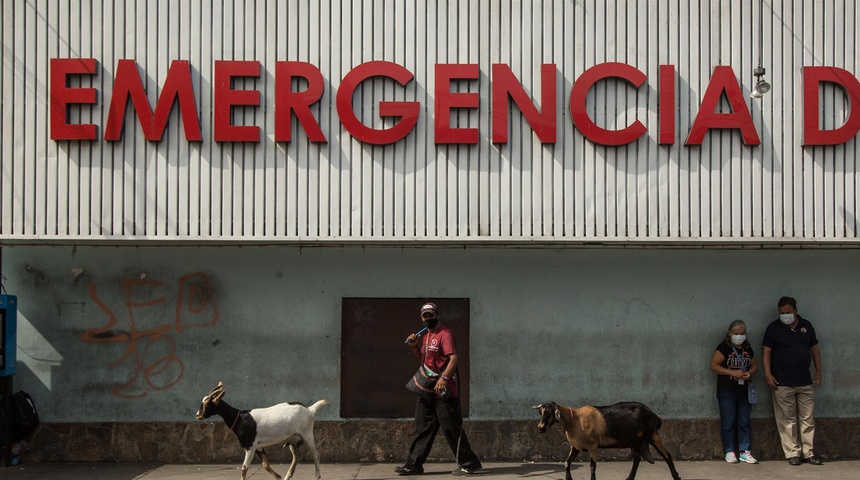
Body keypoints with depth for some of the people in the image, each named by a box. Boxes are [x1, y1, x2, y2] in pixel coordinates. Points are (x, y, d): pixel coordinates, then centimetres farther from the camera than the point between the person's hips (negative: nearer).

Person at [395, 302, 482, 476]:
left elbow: (453, 358, -21)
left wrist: (444, 378, -34)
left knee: (451, 428, -6)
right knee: (423, 427, 11)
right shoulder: (426, 336, 17)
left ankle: (469, 463, 2)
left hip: (444, 390, -9)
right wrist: (415, 347, 10)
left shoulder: (445, 334, -11)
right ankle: (414, 464, 15)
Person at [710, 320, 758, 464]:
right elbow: (714, 365, -12)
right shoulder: (724, 347, -6)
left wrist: (750, 373, -4)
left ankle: (745, 452, 10)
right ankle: (730, 452, 7)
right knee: (728, 423, 0)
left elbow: (754, 365, 20)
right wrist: (732, 372, -18)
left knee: (744, 422, 6)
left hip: (744, 391, 5)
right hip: (727, 391, -5)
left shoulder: (748, 349, 11)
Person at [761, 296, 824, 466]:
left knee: (807, 419, 5)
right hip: (783, 383, -3)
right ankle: (792, 453, 5)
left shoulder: (806, 326, 9)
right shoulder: (774, 328, 1)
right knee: (787, 420, 0)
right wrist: (768, 374, -11)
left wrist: (818, 372, 9)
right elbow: (766, 352, -1)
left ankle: (809, 452, 12)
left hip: (805, 382, 3)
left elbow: (814, 349, 15)